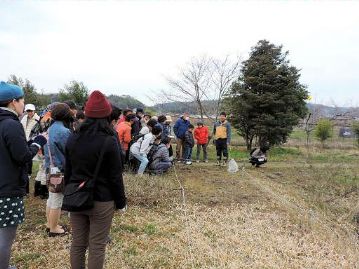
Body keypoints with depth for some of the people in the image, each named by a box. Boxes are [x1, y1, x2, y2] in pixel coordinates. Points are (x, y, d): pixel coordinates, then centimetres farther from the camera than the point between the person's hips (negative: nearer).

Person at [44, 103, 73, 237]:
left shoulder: (51, 129, 7)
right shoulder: (64, 131, -20)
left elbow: (47, 149, 13)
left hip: (51, 168, 9)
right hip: (60, 169, -9)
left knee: (51, 197, 19)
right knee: (57, 200, 4)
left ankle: (50, 224, 32)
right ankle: (54, 229, 16)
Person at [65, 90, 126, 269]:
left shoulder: (73, 139, 2)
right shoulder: (109, 141, -15)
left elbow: (68, 172, 10)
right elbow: (115, 177, -11)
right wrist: (121, 202, 0)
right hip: (101, 201, -5)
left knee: (78, 244, 16)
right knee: (97, 247, 7)